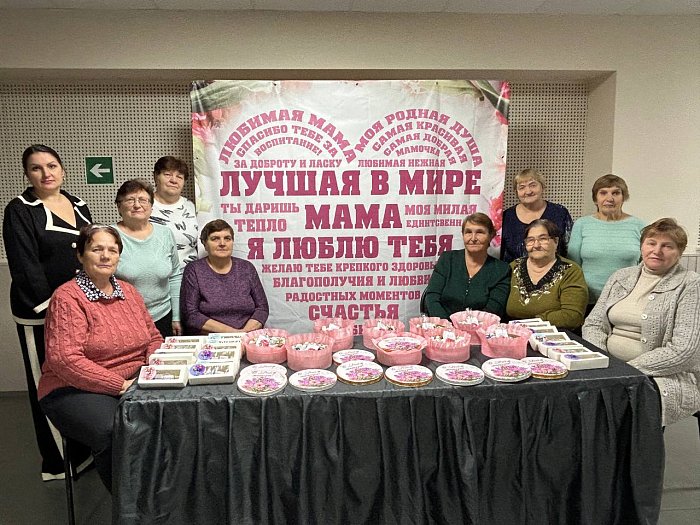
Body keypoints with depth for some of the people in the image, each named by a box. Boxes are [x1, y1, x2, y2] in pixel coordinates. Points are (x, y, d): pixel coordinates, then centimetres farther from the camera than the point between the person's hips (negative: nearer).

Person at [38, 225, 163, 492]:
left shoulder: (128, 292, 13)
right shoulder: (67, 297, -8)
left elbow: (154, 339, 19)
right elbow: (64, 359, -18)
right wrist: (120, 385, -20)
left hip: (133, 383, 6)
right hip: (76, 389, -5)